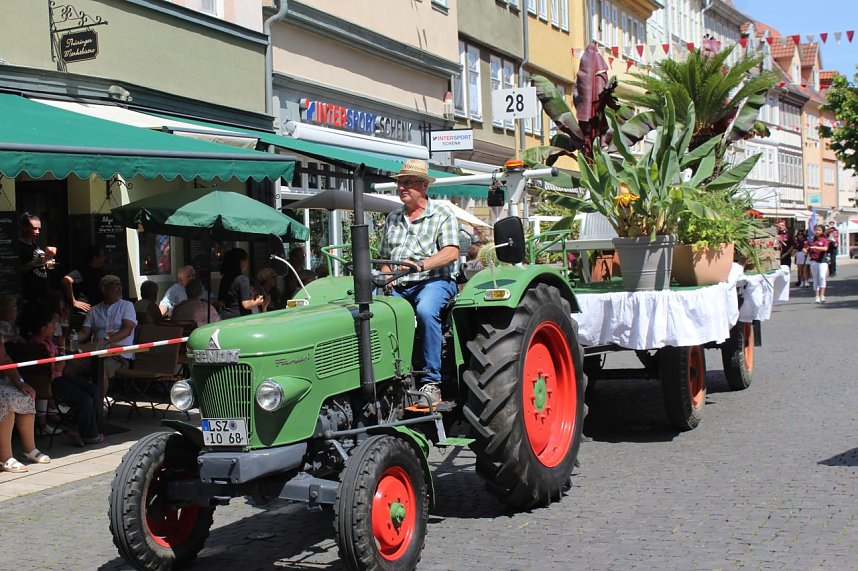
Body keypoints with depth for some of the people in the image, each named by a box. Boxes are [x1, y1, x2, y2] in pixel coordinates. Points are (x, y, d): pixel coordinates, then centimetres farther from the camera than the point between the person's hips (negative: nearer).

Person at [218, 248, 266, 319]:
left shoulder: (224, 279, 8)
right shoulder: (243, 279, -14)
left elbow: (221, 302, 18)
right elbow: (246, 305, -19)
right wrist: (257, 302, 0)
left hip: (225, 317, 7)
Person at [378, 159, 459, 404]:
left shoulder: (442, 215, 5)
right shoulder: (392, 219, 23)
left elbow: (451, 252, -9)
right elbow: (384, 257, 25)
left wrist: (420, 264, -23)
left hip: (433, 281, -5)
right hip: (398, 286, 5)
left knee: (425, 310, -38)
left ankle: (431, 381, -32)